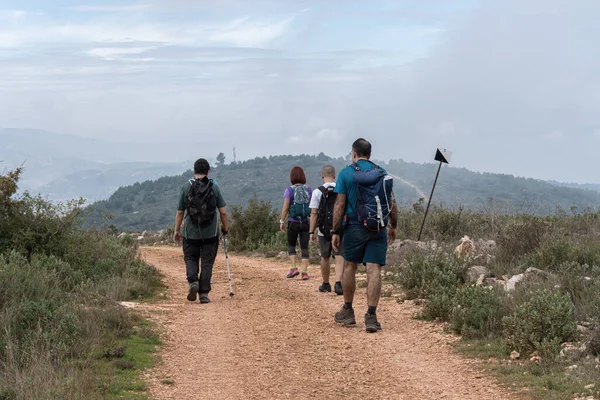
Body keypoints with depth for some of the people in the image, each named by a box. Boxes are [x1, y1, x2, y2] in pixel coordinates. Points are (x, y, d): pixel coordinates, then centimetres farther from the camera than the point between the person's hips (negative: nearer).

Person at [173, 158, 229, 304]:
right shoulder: (214, 187, -2)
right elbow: (223, 211, -3)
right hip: (210, 233, 0)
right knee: (207, 262, 5)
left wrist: (177, 230, 12)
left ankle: (193, 281, -10)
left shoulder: (187, 187, -2)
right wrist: (225, 227, 12)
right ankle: (204, 293, 2)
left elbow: (180, 212, 2)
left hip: (191, 232, 0)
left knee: (190, 258, 15)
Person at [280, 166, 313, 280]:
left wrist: (282, 221, -1)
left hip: (293, 223, -2)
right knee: (304, 247, 5)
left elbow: (285, 207, -10)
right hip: (306, 222, 2)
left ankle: (294, 268, 2)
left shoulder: (289, 190, -6)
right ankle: (304, 272, -2)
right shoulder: (309, 190, 2)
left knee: (291, 245, 15)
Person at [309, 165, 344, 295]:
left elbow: (314, 214, -7)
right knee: (339, 258, -4)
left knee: (325, 258, 14)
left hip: (324, 230, 0)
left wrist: (312, 232, -1)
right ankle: (338, 283, -21)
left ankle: (326, 284, 25)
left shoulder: (318, 192, -5)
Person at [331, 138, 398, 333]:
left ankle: (347, 312, 24)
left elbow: (340, 205, -6)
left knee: (350, 266, 15)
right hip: (378, 229, 2)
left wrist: (335, 232, -2)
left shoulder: (346, 173, -3)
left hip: (355, 227, -2)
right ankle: (371, 316, -9)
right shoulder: (382, 173, 6)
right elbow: (392, 204, 7)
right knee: (374, 270, -2)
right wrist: (393, 226, 20)